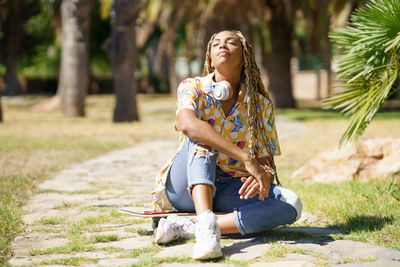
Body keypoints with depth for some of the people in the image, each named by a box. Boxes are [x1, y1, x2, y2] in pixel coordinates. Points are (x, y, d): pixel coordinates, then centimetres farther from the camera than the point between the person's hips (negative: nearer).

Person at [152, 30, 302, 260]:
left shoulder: (261, 104, 3)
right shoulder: (193, 88, -5)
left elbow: (265, 160, -1)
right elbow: (187, 124, -28)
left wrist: (264, 177, -28)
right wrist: (246, 159, -36)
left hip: (230, 191, 3)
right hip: (185, 187, -2)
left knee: (292, 205, -22)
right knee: (201, 135, -28)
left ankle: (186, 228, -32)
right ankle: (206, 224, -47)